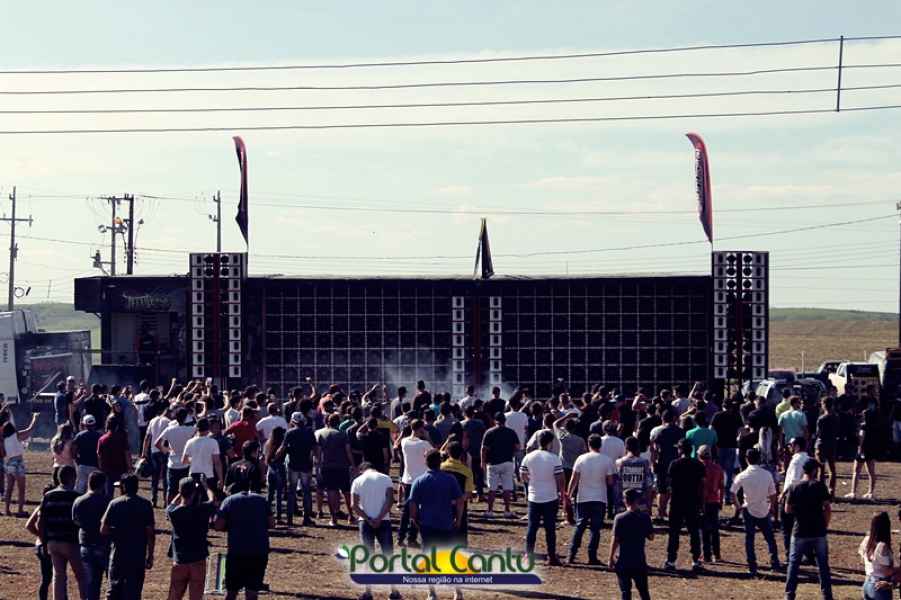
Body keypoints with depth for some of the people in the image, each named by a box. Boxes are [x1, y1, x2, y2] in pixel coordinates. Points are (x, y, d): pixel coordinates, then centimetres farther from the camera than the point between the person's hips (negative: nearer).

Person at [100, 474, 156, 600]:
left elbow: (104, 530, -7)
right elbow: (150, 533, -5)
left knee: (114, 589, 10)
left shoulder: (115, 504, -5)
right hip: (138, 556, 0)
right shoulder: (145, 504, -2)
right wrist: (150, 556, 2)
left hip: (118, 554, 0)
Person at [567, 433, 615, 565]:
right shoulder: (607, 460, -6)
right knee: (595, 528, 4)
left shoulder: (581, 459, -4)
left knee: (579, 526, 10)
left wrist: (569, 494, 8)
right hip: (600, 499, -1)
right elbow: (610, 481, -3)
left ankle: (571, 555, 8)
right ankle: (592, 557, 3)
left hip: (583, 498, 1)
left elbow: (574, 480, -2)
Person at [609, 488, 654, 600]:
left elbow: (615, 540, -11)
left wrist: (611, 558, -2)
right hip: (640, 561, 3)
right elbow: (651, 536, 4)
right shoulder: (645, 517, -4)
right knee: (643, 590, 14)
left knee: (625, 591, 4)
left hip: (623, 561, -3)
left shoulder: (620, 518, -12)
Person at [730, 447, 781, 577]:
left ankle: (752, 567, 4)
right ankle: (775, 563, 12)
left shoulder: (742, 476, -11)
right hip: (764, 512, 1)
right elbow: (773, 495, -4)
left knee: (749, 539, 7)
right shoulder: (767, 475, -9)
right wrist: (771, 507, 13)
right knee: (770, 538, 15)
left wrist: (738, 506, 11)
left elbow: (733, 493, -4)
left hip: (749, 511, -1)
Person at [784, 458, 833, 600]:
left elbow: (788, 510, -3)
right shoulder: (820, 486, -7)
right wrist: (825, 524, 4)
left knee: (794, 563, 11)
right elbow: (828, 508, -9)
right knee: (823, 563, 11)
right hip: (819, 532, 0)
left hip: (800, 532, 0)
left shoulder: (794, 487, -5)